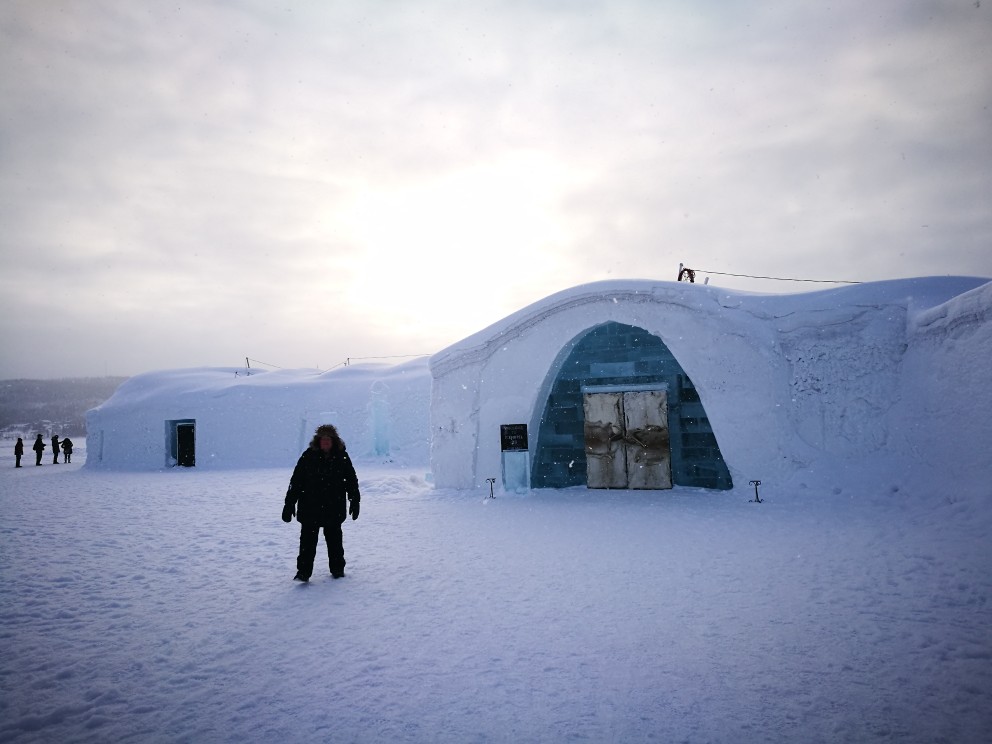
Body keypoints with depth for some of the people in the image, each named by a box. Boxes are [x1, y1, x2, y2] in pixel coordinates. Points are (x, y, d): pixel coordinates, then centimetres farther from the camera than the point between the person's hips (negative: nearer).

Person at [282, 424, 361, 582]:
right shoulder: (308, 456, -6)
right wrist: (289, 504, -7)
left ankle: (337, 568, 27)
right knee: (308, 540, -2)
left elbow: (351, 480, 8)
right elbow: (296, 481, -5)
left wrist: (355, 502, 8)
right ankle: (303, 572, 4)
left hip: (334, 508, 1)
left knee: (334, 539, 13)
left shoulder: (342, 457, -2)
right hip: (310, 507, -1)